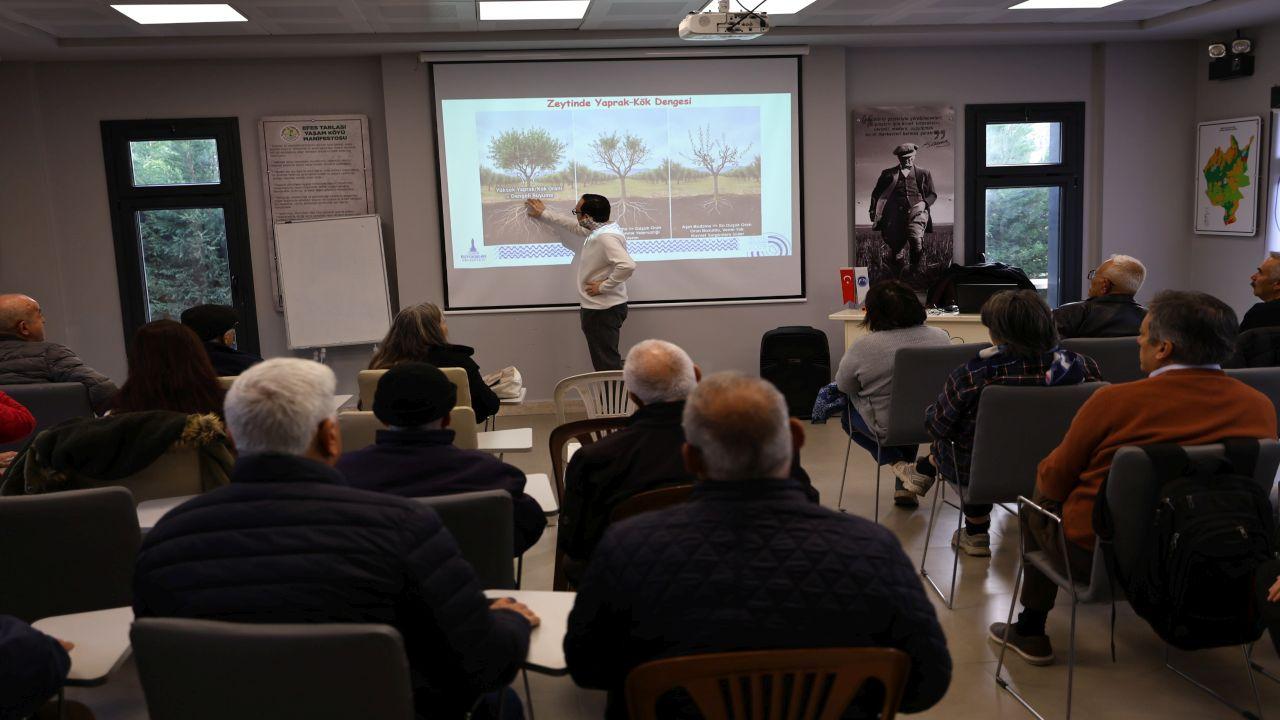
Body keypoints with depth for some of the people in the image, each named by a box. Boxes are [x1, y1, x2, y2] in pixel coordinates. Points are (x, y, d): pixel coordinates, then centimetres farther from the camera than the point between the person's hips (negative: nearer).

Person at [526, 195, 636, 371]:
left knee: (607, 365, -8)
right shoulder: (598, 230, 9)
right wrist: (544, 214, 36)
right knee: (607, 362, 16)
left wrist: (603, 286, -24)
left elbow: (627, 265, -36)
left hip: (603, 311, -10)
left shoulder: (606, 237, -22)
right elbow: (574, 226, 29)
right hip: (598, 308, 10)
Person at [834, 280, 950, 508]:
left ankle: (898, 465, 8)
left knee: (849, 410, 22)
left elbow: (843, 386, -4)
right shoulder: (941, 337, -6)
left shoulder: (863, 347, -18)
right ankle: (905, 485, 31)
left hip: (888, 428, -4)